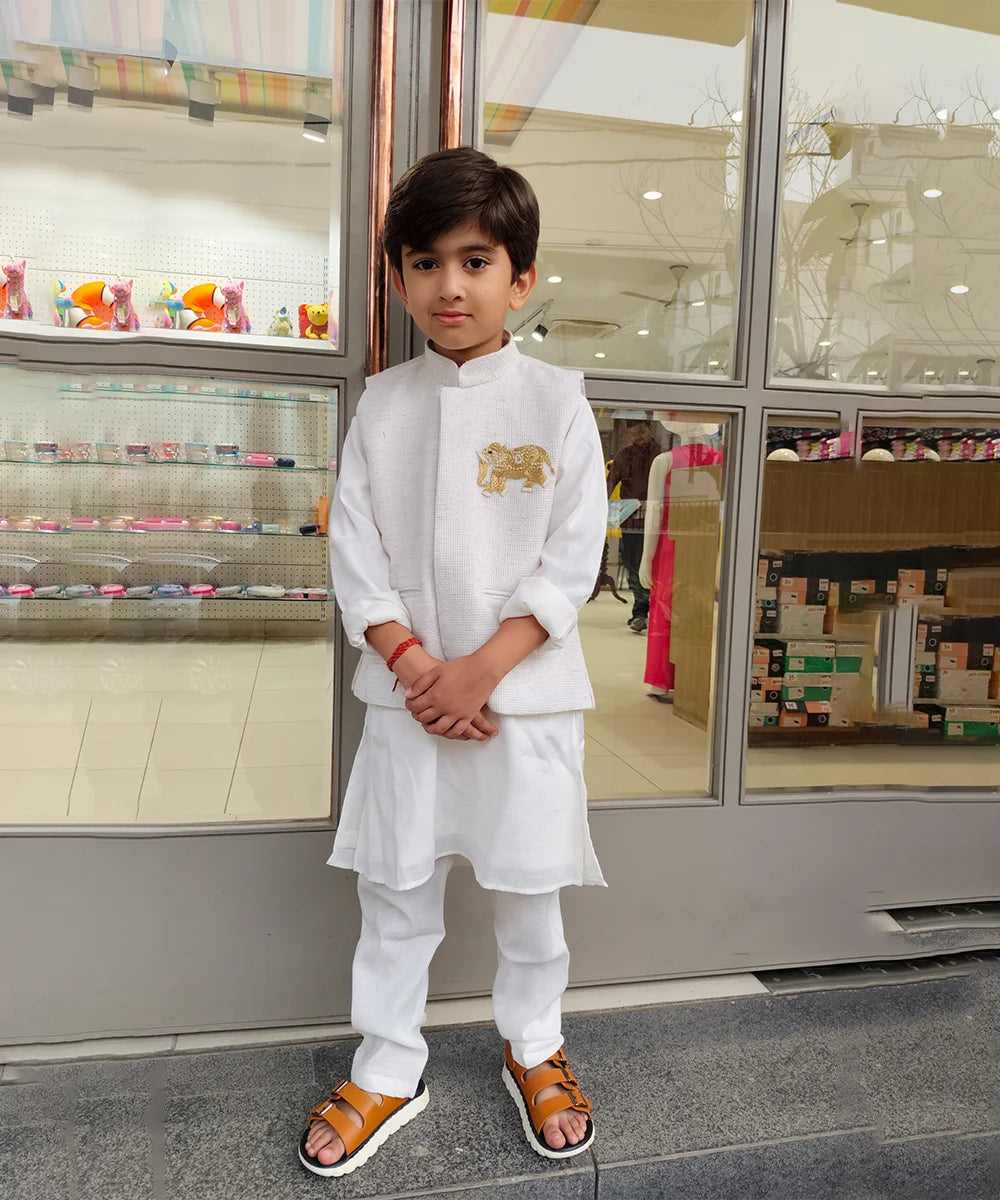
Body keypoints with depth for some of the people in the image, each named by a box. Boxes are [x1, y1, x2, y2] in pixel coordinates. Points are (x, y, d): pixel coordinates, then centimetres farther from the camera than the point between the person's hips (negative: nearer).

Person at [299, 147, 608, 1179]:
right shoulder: (383, 405, 4)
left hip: (525, 689, -1)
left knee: (526, 885, 13)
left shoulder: (556, 403, -2)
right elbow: (353, 550, 1)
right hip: (406, 692, 2)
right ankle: (388, 1070, 33)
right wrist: (412, 662, -11)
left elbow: (574, 557, -7)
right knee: (394, 886, 12)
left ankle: (534, 1051, 38)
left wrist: (482, 667, -14)